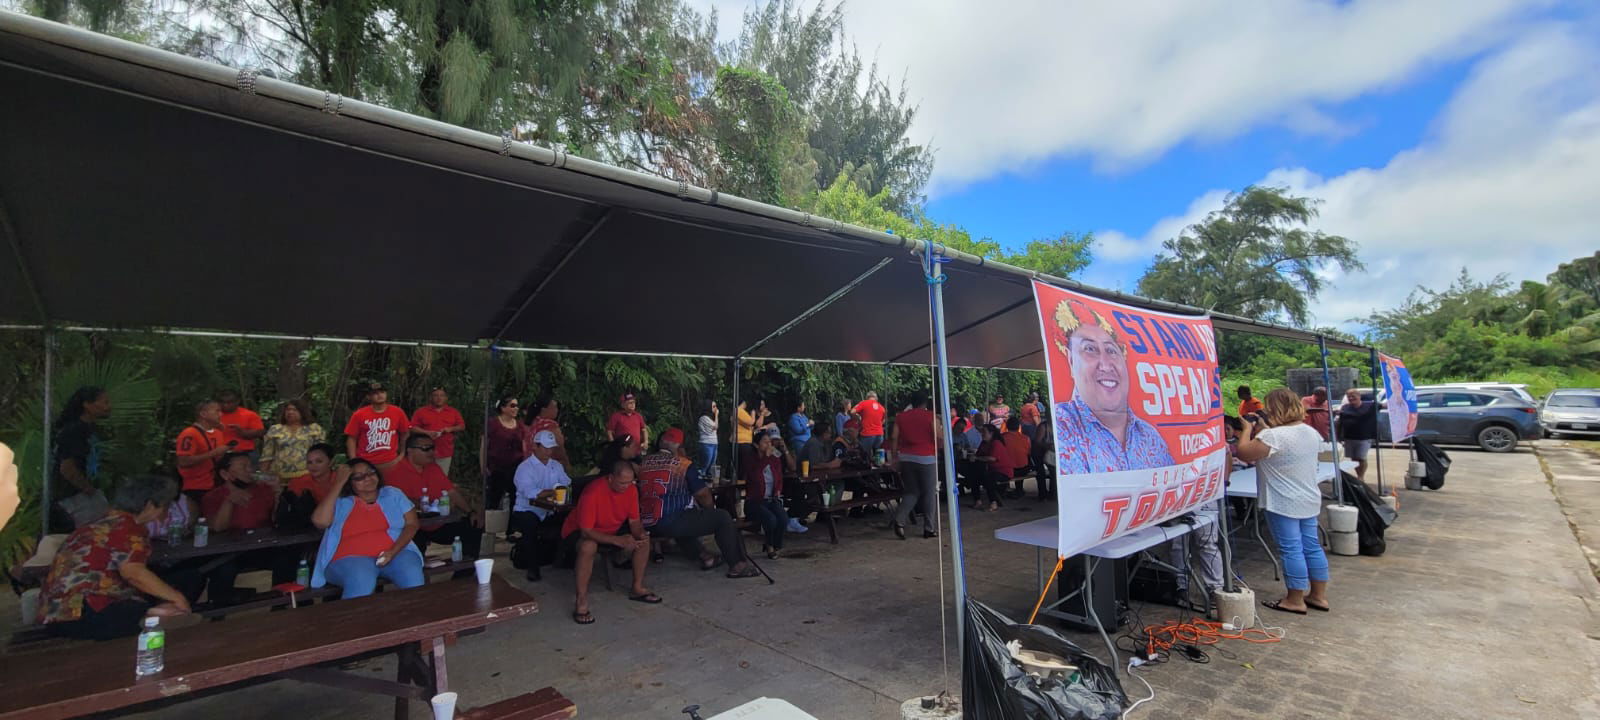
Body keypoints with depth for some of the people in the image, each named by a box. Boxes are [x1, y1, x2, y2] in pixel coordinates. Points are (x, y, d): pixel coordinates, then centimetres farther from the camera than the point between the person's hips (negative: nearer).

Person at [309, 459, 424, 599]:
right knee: (361, 580, -36)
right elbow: (319, 520, -9)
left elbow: (411, 524, 9)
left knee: (413, 576, -31)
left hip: (397, 553, 1)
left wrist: (394, 551, -9)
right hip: (352, 558, -1)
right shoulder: (341, 502, 11)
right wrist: (338, 483, -4)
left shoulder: (393, 494, 17)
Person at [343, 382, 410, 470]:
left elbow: (405, 435, 9)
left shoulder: (398, 412, 2)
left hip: (390, 463, 0)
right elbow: (352, 439, 1)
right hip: (366, 464, 0)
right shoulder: (359, 415, -1)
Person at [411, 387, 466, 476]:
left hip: (446, 453, 1)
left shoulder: (454, 412, 10)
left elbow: (462, 427, 11)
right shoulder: (421, 411, 6)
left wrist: (451, 429, -7)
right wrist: (426, 432, -13)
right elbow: (412, 428, 3)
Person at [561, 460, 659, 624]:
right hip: (580, 532, -6)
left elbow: (634, 521, -6)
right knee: (589, 546, -39)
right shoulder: (593, 492, -34)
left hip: (613, 530, 6)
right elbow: (586, 531, -34)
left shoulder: (631, 489, -15)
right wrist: (618, 540, -42)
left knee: (644, 539, -11)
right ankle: (581, 601, -25)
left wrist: (640, 534, -29)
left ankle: (637, 588, 4)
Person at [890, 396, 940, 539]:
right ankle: (929, 528, 10)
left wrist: (895, 457, 8)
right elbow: (940, 438, -10)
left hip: (906, 458, 4)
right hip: (926, 458, -4)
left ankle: (899, 520, -5)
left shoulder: (900, 417, 7)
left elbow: (894, 438, 2)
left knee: (912, 492, 14)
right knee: (930, 493, 8)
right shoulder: (930, 416, -4)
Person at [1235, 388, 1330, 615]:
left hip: (1284, 503, -9)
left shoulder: (1274, 436, -23)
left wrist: (1248, 429, -6)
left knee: (1291, 549, -1)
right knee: (1312, 546, 15)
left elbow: (1243, 453, -19)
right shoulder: (1311, 432, 7)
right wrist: (1263, 430, 15)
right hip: (1310, 501, 9)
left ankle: (1295, 600, 9)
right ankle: (1318, 596, 26)